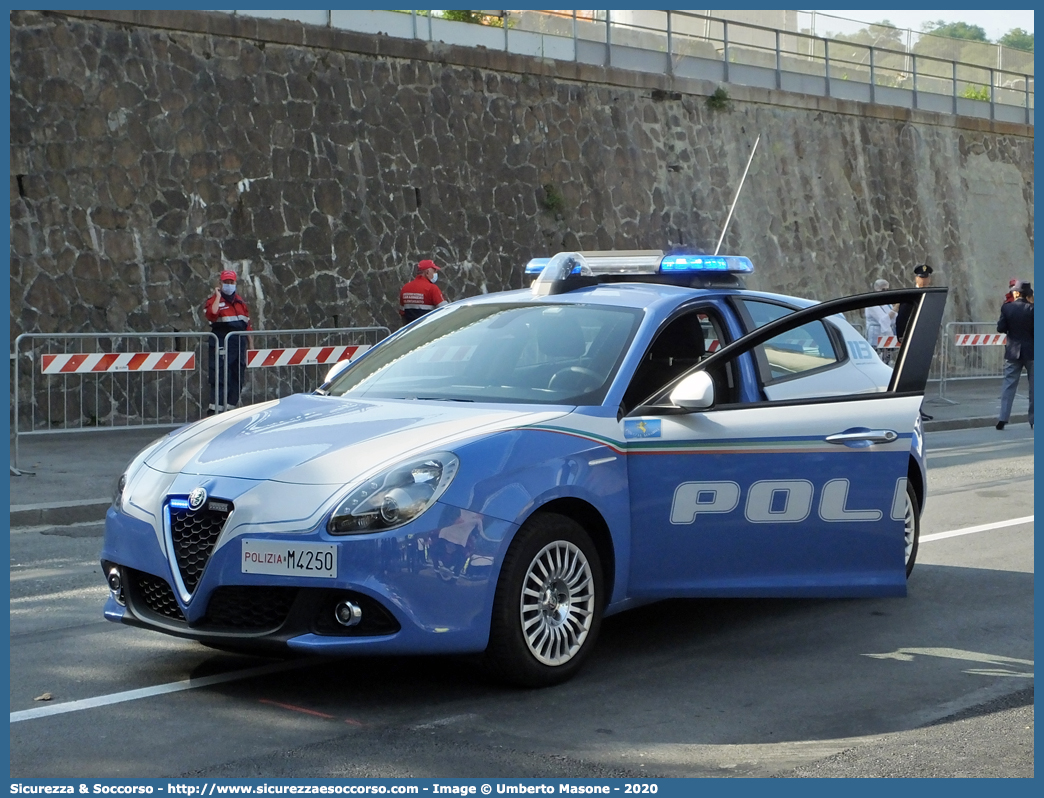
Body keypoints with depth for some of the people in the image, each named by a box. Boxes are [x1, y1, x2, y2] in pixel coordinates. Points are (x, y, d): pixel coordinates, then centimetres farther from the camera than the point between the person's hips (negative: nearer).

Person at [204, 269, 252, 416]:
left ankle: (230, 407, 17)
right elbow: (212, 314, -26)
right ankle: (214, 409, -10)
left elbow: (247, 323, 21)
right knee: (220, 378, -10)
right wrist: (218, 296, -18)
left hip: (239, 344, 6)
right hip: (222, 345, -6)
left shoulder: (240, 301, 16)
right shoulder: (214, 300, -4)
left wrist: (250, 344, 19)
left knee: (237, 377, 8)